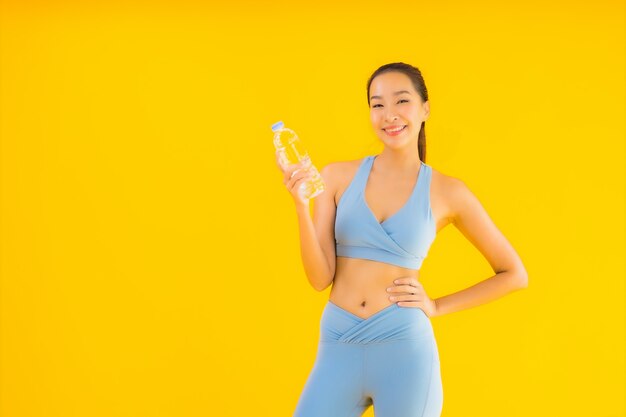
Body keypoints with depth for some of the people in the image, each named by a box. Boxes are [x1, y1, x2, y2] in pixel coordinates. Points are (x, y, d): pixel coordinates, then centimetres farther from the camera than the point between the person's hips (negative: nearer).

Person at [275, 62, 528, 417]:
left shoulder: (448, 192, -1)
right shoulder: (338, 176, 2)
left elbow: (514, 275, 8)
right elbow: (320, 278, -1)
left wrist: (437, 306, 0)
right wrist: (301, 205, -14)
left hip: (404, 350, -1)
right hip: (338, 350, 1)